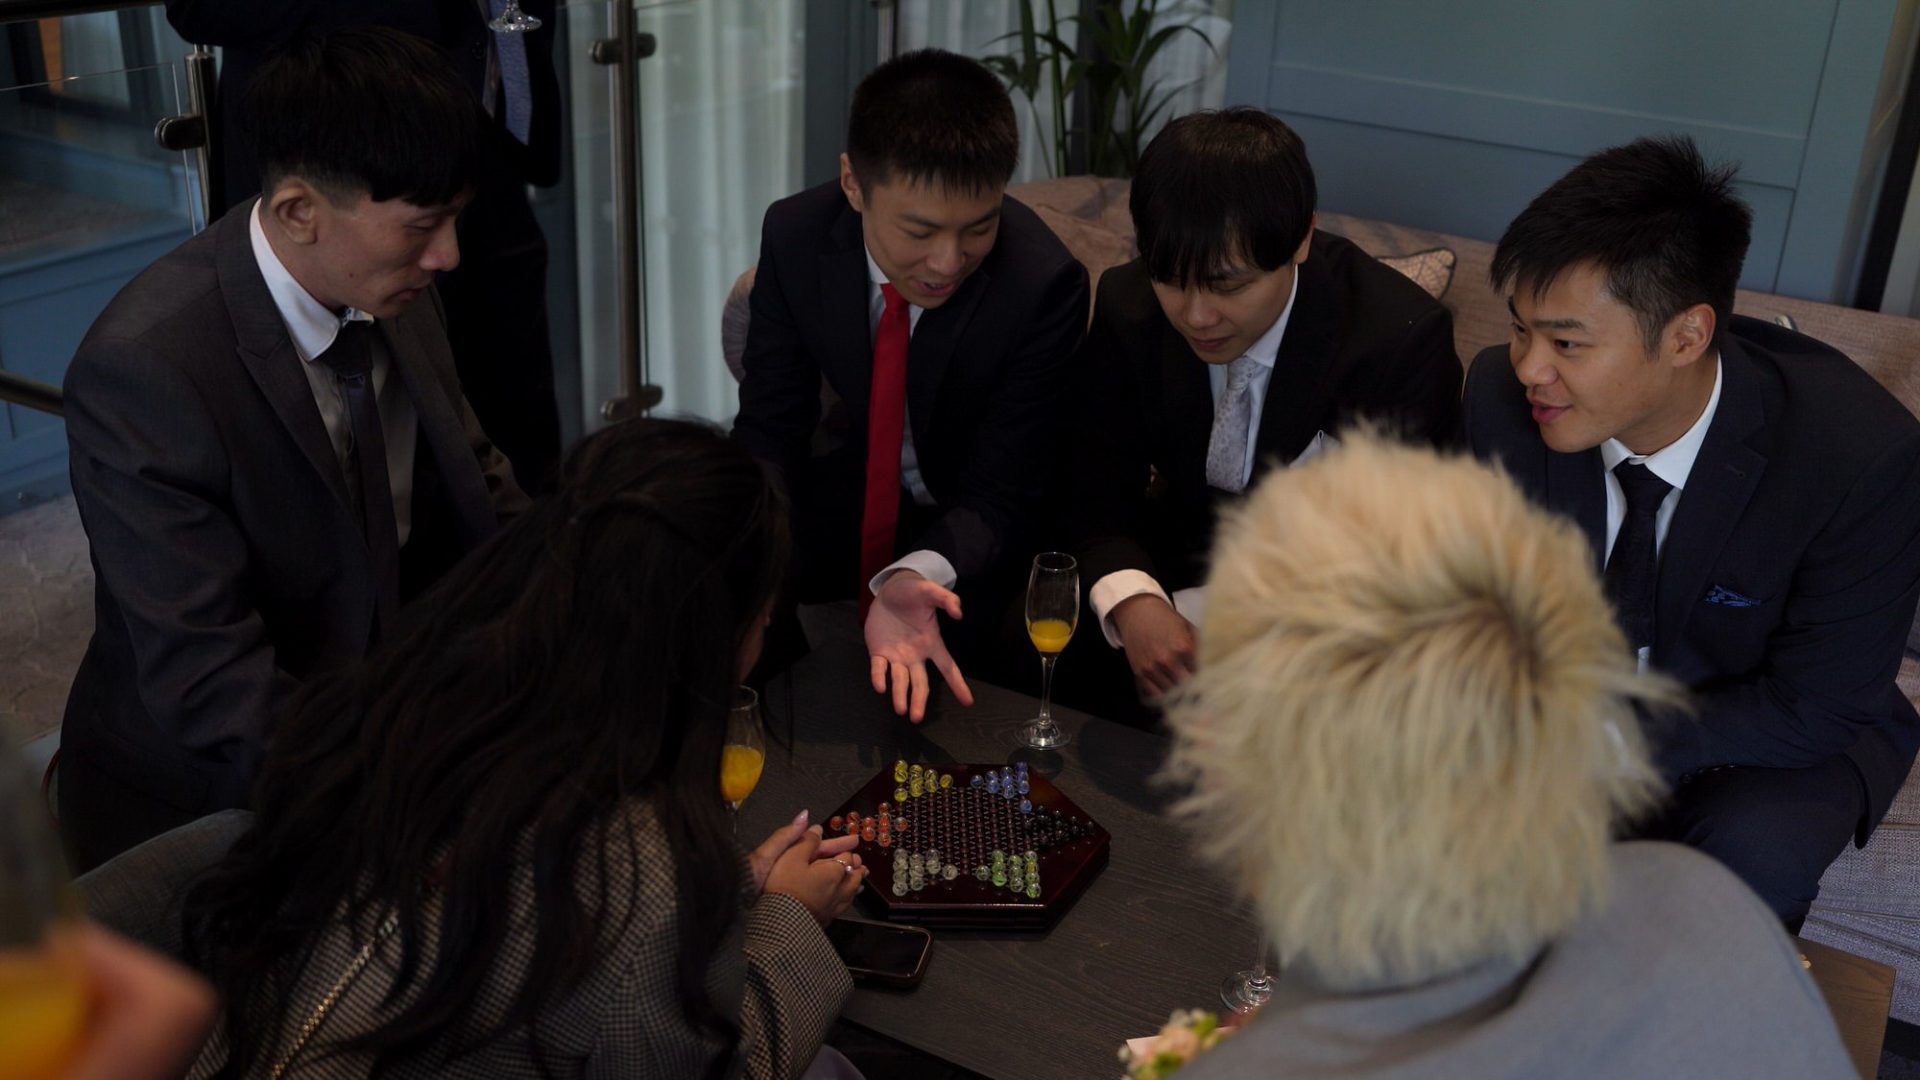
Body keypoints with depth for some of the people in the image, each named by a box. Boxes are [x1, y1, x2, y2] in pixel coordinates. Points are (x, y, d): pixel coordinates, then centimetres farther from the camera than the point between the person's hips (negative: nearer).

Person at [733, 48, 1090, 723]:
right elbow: (770, 429, -11)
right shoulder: (795, 236, -18)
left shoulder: (1045, 282, -29)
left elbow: (1000, 492, -25)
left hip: (974, 535, -3)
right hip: (861, 485, 4)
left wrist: (915, 578, -46)